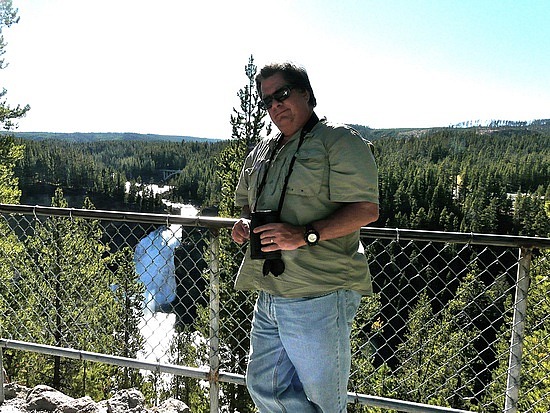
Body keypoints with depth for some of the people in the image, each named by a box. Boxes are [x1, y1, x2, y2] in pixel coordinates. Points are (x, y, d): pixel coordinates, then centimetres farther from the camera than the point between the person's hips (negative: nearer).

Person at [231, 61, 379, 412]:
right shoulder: (261, 152, 17)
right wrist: (243, 225, 5)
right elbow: (247, 203, 29)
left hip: (320, 298, -7)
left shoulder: (339, 141, -6)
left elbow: (367, 210, -15)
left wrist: (304, 235, -25)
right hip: (269, 297, 8)